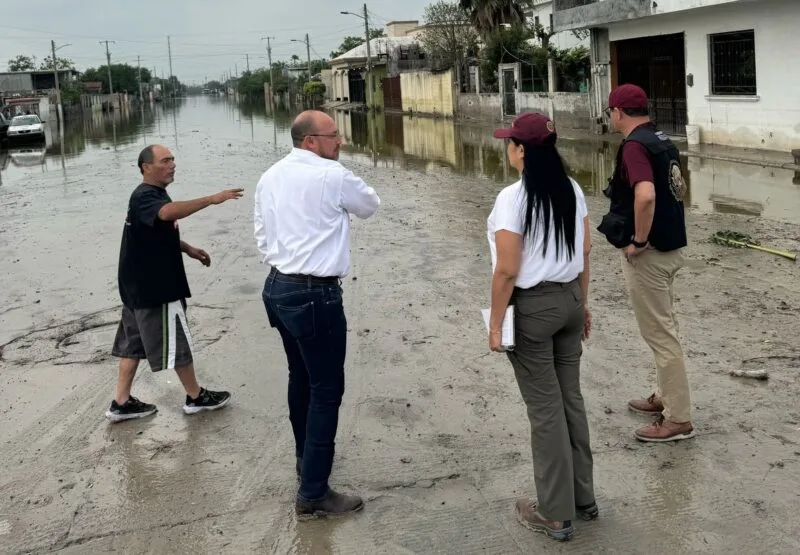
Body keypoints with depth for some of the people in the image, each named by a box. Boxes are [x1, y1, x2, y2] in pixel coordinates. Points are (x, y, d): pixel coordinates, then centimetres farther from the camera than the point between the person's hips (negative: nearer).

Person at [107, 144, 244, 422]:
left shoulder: (155, 195, 14)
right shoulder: (144, 197, -20)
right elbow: (169, 212, -43)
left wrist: (187, 249, 17)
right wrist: (212, 199, -46)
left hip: (142, 284, 10)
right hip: (154, 285, -10)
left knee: (134, 342, 13)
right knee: (177, 340, 3)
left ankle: (121, 403, 19)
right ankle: (196, 397, 17)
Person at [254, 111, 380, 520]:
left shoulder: (270, 177, 9)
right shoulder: (331, 176, -13)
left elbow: (262, 234, 14)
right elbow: (370, 205, 5)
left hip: (277, 287, 9)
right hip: (315, 294, -9)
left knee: (301, 378, 24)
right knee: (327, 389, -1)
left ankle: (306, 458, 43)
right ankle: (313, 494, 3)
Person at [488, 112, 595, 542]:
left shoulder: (513, 198, -19)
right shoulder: (572, 190, 3)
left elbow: (507, 271, -19)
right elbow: (585, 252, 10)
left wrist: (495, 325, -10)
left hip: (532, 307, -7)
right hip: (569, 300, 7)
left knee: (544, 409, 3)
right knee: (571, 398, 17)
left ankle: (556, 514, 14)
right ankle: (583, 497, 29)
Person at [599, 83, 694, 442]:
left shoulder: (634, 145, -19)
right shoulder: (662, 140, 11)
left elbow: (645, 195, -35)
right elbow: (678, 188, 23)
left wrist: (638, 241, -23)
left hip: (649, 253, -10)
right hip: (671, 246, 10)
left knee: (659, 333, -3)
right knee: (663, 326, 21)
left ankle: (678, 418, 4)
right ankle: (665, 397, 34)